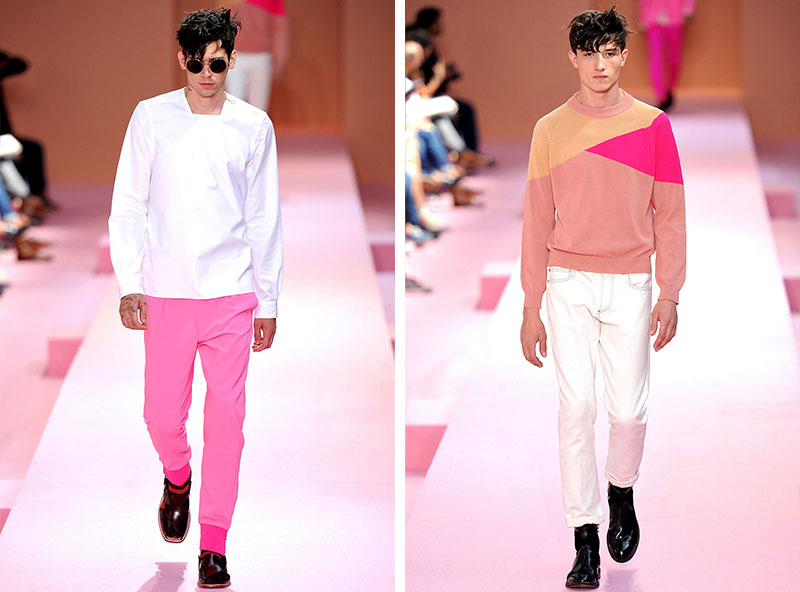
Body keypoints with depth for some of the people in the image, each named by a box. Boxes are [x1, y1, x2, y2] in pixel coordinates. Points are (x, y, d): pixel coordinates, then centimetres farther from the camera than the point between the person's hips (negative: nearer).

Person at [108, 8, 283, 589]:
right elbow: (128, 206, 5)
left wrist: (268, 301, 7)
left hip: (232, 294, 0)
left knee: (226, 417, -2)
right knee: (163, 415, 2)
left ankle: (214, 544, 5)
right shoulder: (151, 117, 3)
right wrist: (129, 283, -3)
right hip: (166, 294, 0)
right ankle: (178, 477, 36)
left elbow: (265, 219, 8)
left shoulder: (253, 126, 5)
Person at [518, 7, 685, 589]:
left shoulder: (652, 125, 2)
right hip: (569, 284, 0)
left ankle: (621, 495, 31)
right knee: (576, 408, -5)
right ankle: (587, 542, -1)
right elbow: (537, 222, 6)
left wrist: (670, 295, -2)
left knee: (629, 409, 0)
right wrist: (532, 310, 4)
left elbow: (670, 214, 4)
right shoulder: (550, 130, 4)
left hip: (631, 285, 0)